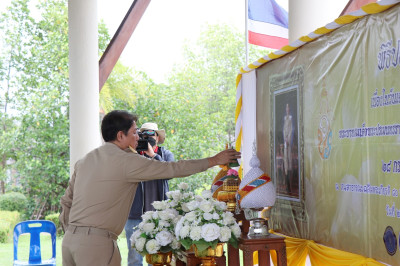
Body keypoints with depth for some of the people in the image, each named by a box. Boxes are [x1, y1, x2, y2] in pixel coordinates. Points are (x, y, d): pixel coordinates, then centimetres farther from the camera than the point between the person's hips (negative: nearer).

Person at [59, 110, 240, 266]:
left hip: (69, 239, 8)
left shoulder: (84, 161, 16)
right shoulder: (127, 161, -6)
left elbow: (66, 201, 20)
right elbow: (173, 169, -3)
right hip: (96, 243, -8)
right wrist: (213, 160, 5)